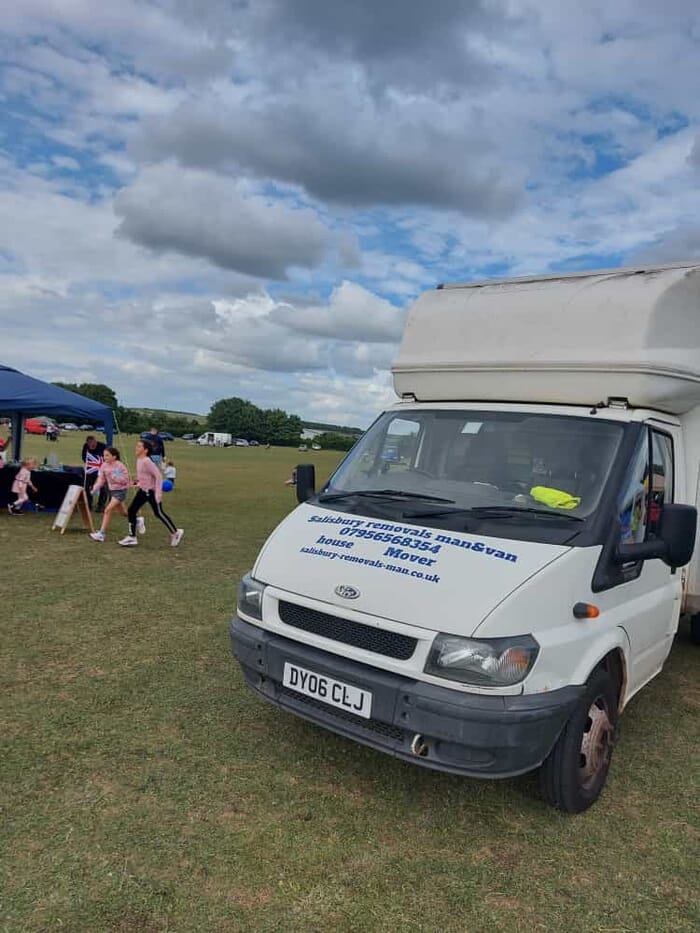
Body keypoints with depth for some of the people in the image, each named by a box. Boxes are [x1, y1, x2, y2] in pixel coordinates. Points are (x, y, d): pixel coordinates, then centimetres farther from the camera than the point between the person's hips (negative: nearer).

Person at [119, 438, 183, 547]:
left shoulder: (147, 461, -22)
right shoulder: (139, 460, 5)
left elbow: (158, 475, -24)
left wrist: (158, 493, -24)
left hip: (151, 491, -9)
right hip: (142, 490, 9)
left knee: (159, 513, 2)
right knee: (131, 511, 5)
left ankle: (175, 533, 19)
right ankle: (132, 538, 13)